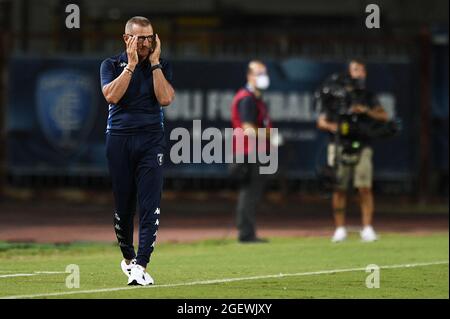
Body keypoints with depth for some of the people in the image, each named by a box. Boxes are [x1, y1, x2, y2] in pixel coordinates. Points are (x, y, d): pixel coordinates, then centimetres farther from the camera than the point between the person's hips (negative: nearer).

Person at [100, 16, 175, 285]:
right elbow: (111, 95, -11)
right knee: (123, 204, 6)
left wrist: (154, 62, -7)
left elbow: (165, 99, -7)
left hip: (151, 139, 0)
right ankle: (128, 257, 25)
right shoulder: (112, 65, 6)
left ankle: (141, 266, -18)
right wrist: (132, 65, -13)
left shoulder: (162, 66, 9)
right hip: (119, 139, 0)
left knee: (150, 205, -12)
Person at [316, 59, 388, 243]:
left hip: (362, 147, 1)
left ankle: (367, 228, -5)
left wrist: (366, 111, -12)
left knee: (365, 188, -8)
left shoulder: (368, 97, 12)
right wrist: (333, 127, -12)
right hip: (340, 146, -1)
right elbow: (321, 122, 7)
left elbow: (383, 116, 3)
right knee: (339, 189, 1)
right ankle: (340, 228, 9)